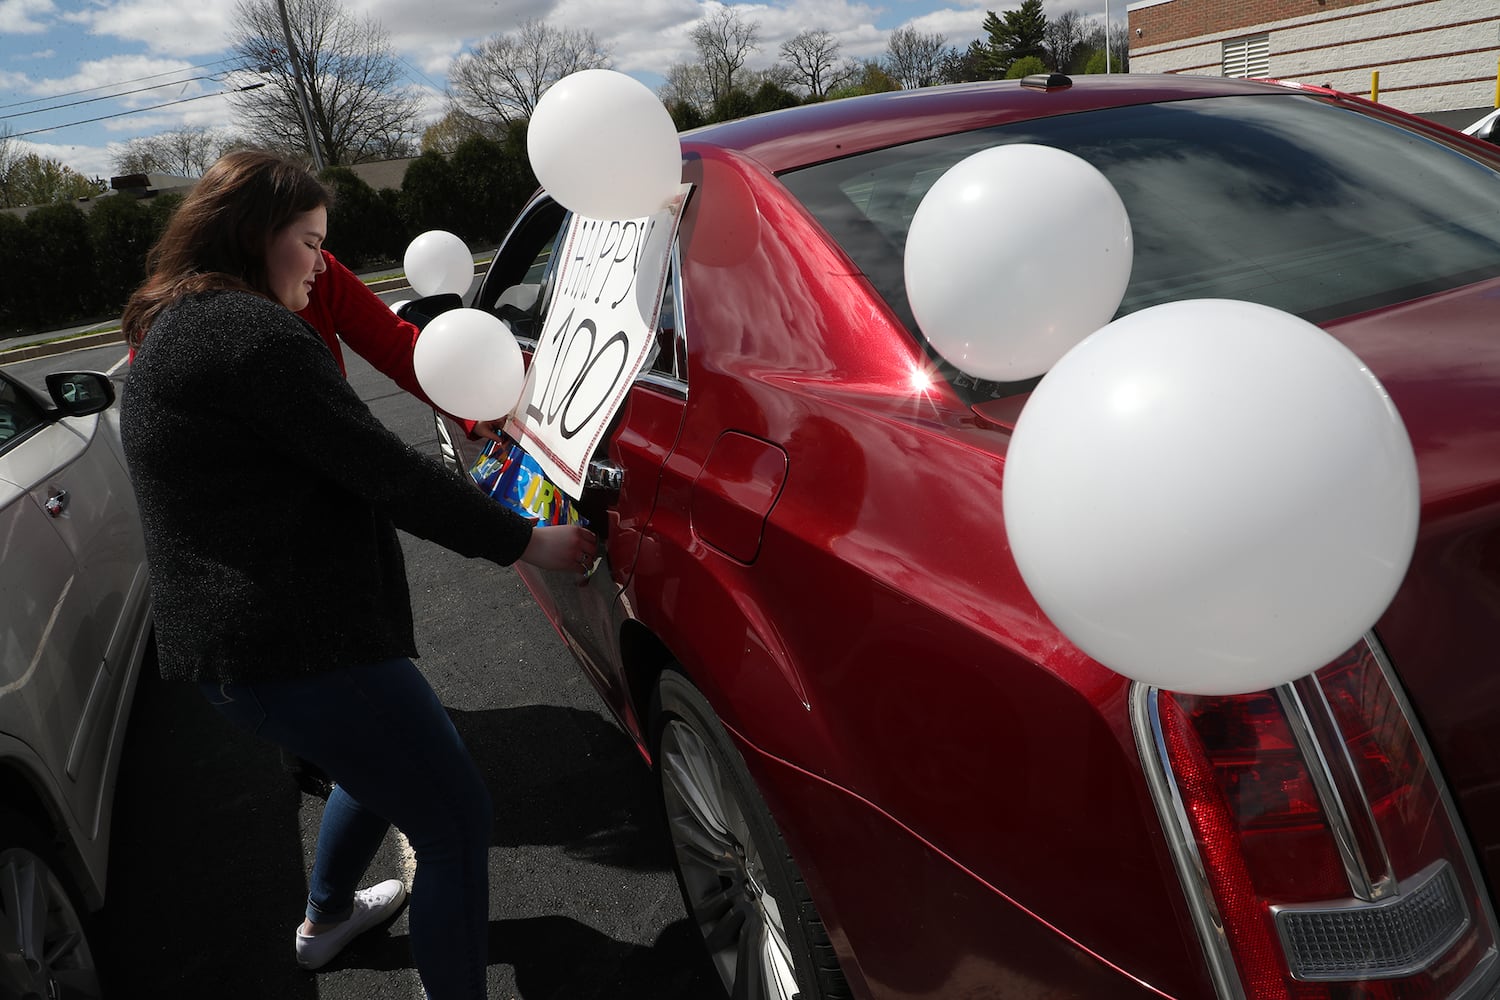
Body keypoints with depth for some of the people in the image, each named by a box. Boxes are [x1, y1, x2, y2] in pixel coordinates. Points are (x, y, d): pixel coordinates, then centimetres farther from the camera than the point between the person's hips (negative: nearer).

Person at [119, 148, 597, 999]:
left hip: (223, 642, 11)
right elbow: (382, 470, -20)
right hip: (298, 646, -11)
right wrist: (527, 542, -12)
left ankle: (327, 920, 53)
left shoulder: (171, 332, 17)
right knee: (457, 821, -3)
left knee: (386, 760, 33)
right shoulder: (248, 329, -17)